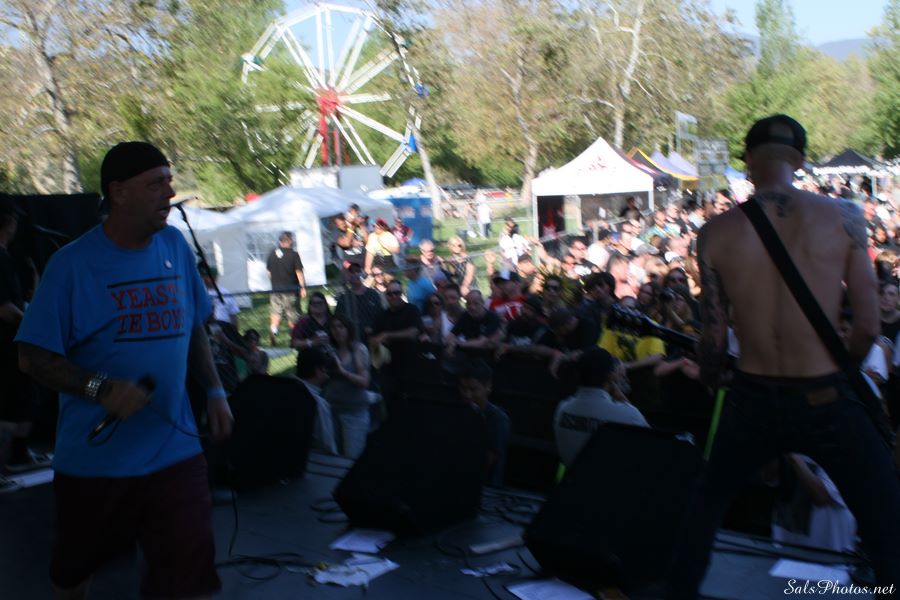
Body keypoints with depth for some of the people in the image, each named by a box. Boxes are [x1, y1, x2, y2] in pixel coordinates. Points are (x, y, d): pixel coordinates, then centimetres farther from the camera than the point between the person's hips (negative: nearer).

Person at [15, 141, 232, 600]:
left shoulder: (175, 247, 1)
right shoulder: (73, 263, -12)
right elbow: (34, 358, -12)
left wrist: (214, 390, 5)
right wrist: (100, 388, -25)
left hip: (174, 450, 2)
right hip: (93, 455, -2)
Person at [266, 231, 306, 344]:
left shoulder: (272, 254, 5)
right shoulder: (293, 254, -9)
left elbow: (269, 272, 12)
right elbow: (299, 272, -11)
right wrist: (303, 287, -9)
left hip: (275, 288, 3)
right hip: (290, 288, -3)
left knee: (275, 312, 5)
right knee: (291, 314, 8)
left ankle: (273, 328, -22)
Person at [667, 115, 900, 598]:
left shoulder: (717, 232, -6)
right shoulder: (844, 218, -7)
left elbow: (713, 338, -3)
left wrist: (711, 382, 18)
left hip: (753, 400, 2)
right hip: (825, 399, -1)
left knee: (707, 504, 25)